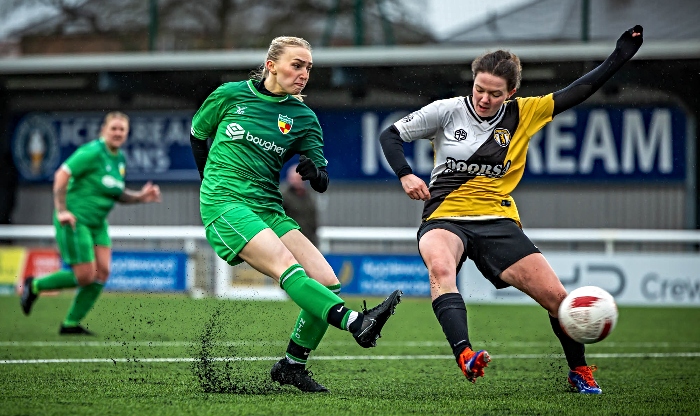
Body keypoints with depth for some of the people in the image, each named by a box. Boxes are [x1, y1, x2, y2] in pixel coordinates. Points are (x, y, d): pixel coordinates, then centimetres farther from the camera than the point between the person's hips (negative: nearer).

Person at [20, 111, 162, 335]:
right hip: (75, 221, -8)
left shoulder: (120, 159, 10)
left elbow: (117, 194, 20)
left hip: (97, 224, 8)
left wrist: (140, 197, 3)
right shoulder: (92, 152, -16)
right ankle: (34, 286, 13)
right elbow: (61, 175, -19)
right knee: (86, 276, -9)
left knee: (102, 273, -3)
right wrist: (61, 210, -23)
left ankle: (71, 324, 7)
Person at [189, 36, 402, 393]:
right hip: (224, 203, -5)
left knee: (327, 282, -11)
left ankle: (292, 366, 4)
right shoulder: (230, 95, 3)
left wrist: (313, 171, -15)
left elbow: (322, 183, 8)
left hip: (268, 208, 5)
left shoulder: (303, 118, 10)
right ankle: (356, 323, -48)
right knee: (287, 267, -29)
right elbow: (198, 133, 20)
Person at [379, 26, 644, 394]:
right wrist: (405, 175, -9)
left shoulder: (524, 114, 4)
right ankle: (465, 356, -55)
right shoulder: (448, 111, -1)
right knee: (440, 267, -39)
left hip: (498, 223, 3)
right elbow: (390, 135, 6)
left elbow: (576, 93, 6)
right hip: (445, 218, -2)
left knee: (557, 297, -6)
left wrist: (619, 57, 2)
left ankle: (579, 371, 19)